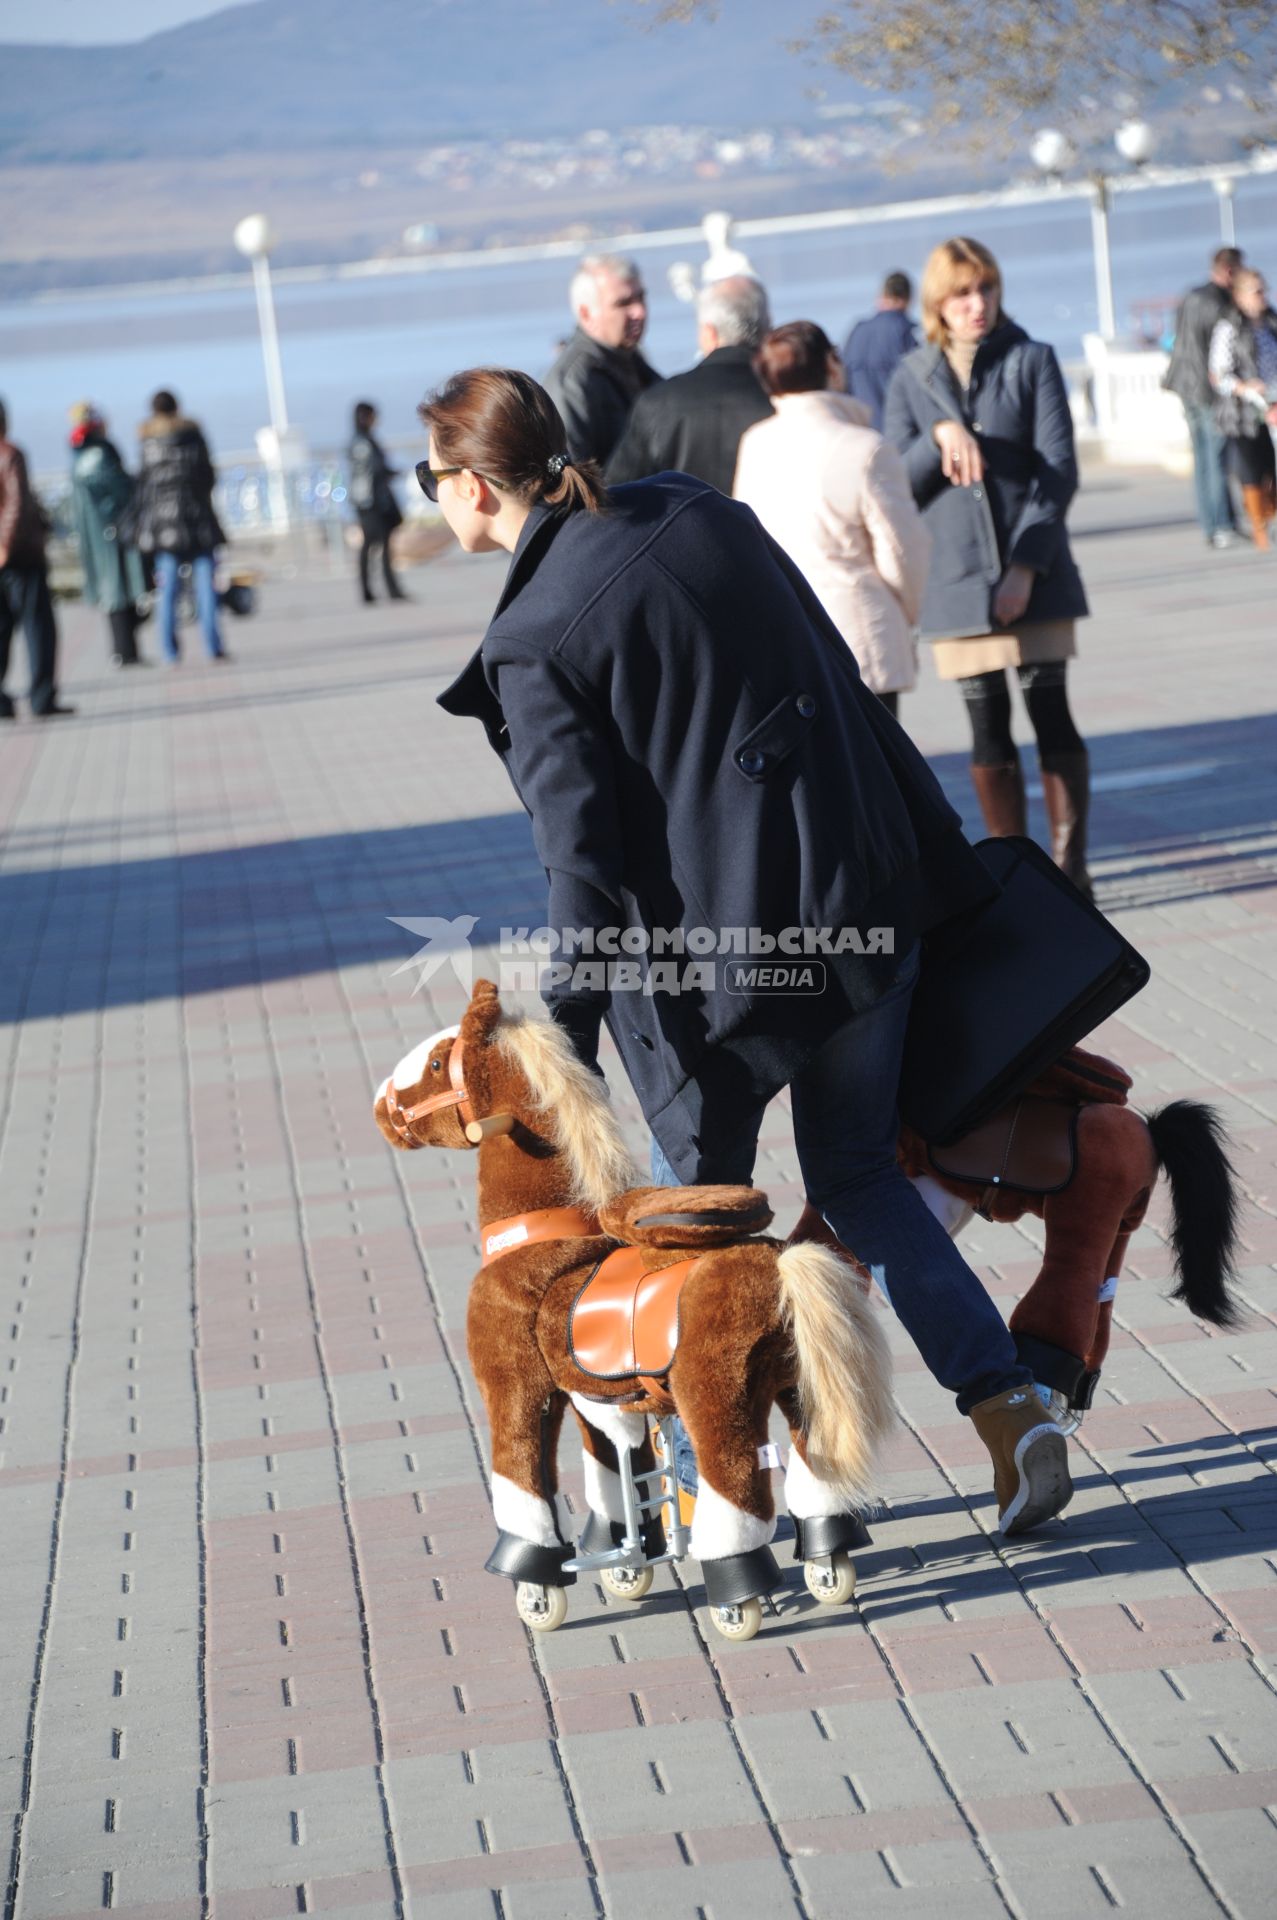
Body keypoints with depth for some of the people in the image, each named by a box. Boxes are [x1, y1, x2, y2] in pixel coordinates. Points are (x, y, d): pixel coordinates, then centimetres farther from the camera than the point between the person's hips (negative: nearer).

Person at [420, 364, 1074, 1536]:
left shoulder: (532, 646, -13)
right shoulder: (699, 514, 6)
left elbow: (583, 857, -17)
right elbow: (843, 679, 11)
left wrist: (565, 1041, -12)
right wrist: (940, 865, 19)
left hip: (710, 951, -6)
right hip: (862, 900, 6)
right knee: (857, 1178, 20)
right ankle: (1009, 1407, 8)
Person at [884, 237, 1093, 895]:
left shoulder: (1032, 361, 2)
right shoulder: (911, 378, 7)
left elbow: (1058, 471, -4)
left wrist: (1027, 567, -12)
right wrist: (940, 437, -16)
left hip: (1035, 575, -1)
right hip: (957, 578, 2)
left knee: (1050, 712, -3)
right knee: (987, 726, 5)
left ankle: (1069, 861, 2)